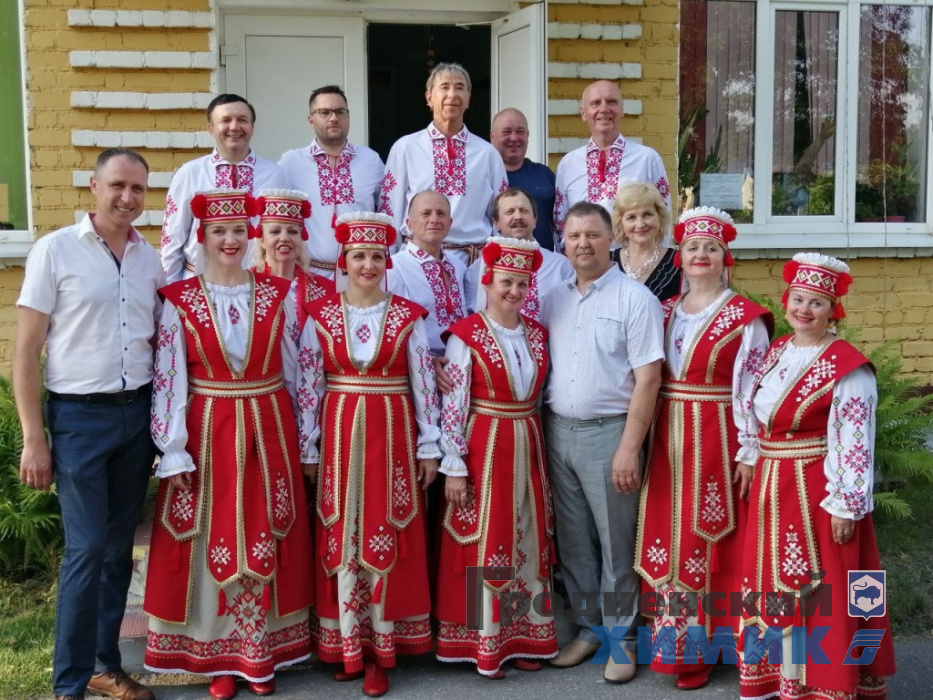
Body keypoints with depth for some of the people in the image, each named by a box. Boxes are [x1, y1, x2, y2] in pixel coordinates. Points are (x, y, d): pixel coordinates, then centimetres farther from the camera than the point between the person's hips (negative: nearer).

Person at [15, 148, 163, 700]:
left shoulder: (150, 259, 8)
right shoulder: (56, 250, -5)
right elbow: (27, 351, -5)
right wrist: (34, 439, -9)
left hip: (138, 412, 4)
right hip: (79, 415, -4)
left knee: (119, 546, 11)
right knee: (87, 548, -5)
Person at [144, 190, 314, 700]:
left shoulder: (278, 295, 2)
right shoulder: (179, 301, -3)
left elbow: (295, 371, 6)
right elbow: (168, 380, -6)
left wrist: (304, 441, 6)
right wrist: (174, 454, -10)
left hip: (269, 432, 2)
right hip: (208, 433, -1)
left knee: (265, 543, 9)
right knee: (212, 545, 5)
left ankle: (262, 653, 24)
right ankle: (218, 658, 20)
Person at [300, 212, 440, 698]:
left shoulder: (408, 316, 1)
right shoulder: (320, 316, 2)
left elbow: (423, 384, 2)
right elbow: (309, 387, 2)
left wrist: (430, 447, 0)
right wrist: (308, 449, 1)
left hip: (393, 435, 0)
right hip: (339, 434, 1)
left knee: (387, 538, 2)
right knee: (340, 538, 4)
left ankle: (380, 646, 12)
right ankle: (346, 644, 17)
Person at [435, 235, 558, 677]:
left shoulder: (537, 334, 7)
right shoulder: (467, 335, -10)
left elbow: (541, 394, 14)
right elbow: (453, 405, -11)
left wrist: (541, 451, 11)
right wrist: (454, 467, -13)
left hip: (529, 447, 6)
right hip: (482, 448, -6)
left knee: (528, 544, 11)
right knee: (483, 545, 1)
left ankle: (523, 639, 23)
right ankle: (483, 645, 14)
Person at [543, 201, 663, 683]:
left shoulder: (634, 298, -7)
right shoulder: (554, 300, 10)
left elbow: (648, 378, -11)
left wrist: (629, 447, -16)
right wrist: (544, 431, 5)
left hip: (609, 432, -5)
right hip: (558, 431, 5)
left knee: (615, 544, 4)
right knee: (573, 543, 14)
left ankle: (621, 637, 19)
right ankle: (587, 628, 29)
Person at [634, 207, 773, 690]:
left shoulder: (745, 318, -6)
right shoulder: (665, 311, 9)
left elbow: (750, 391, -9)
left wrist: (749, 452, -11)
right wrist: (649, 436, 7)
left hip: (716, 441, -5)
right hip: (667, 438, 5)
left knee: (708, 540, 2)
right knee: (666, 538, 9)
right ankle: (674, 643, 23)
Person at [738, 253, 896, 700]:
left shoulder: (847, 367, -15)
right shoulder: (776, 352, 7)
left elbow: (855, 443, -17)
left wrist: (847, 505, -18)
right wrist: (754, 467, 14)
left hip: (817, 491, -7)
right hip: (771, 487, 7)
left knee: (820, 592, 3)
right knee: (773, 584, 16)